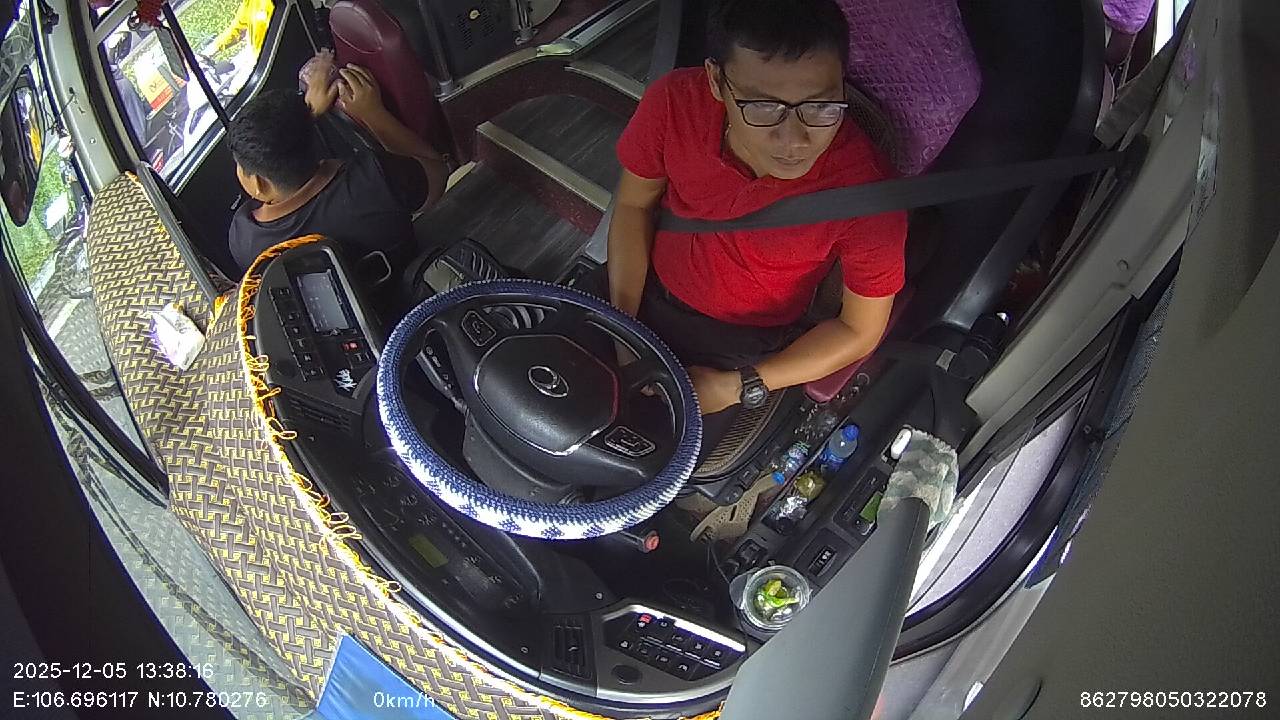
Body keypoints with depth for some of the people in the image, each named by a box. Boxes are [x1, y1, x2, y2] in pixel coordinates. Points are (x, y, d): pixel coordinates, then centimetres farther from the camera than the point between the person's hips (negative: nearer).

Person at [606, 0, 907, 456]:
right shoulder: (674, 102, -26)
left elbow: (860, 330, -15)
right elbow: (633, 204, -5)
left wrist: (739, 388, -19)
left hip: (745, 339, -2)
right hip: (650, 290, 3)